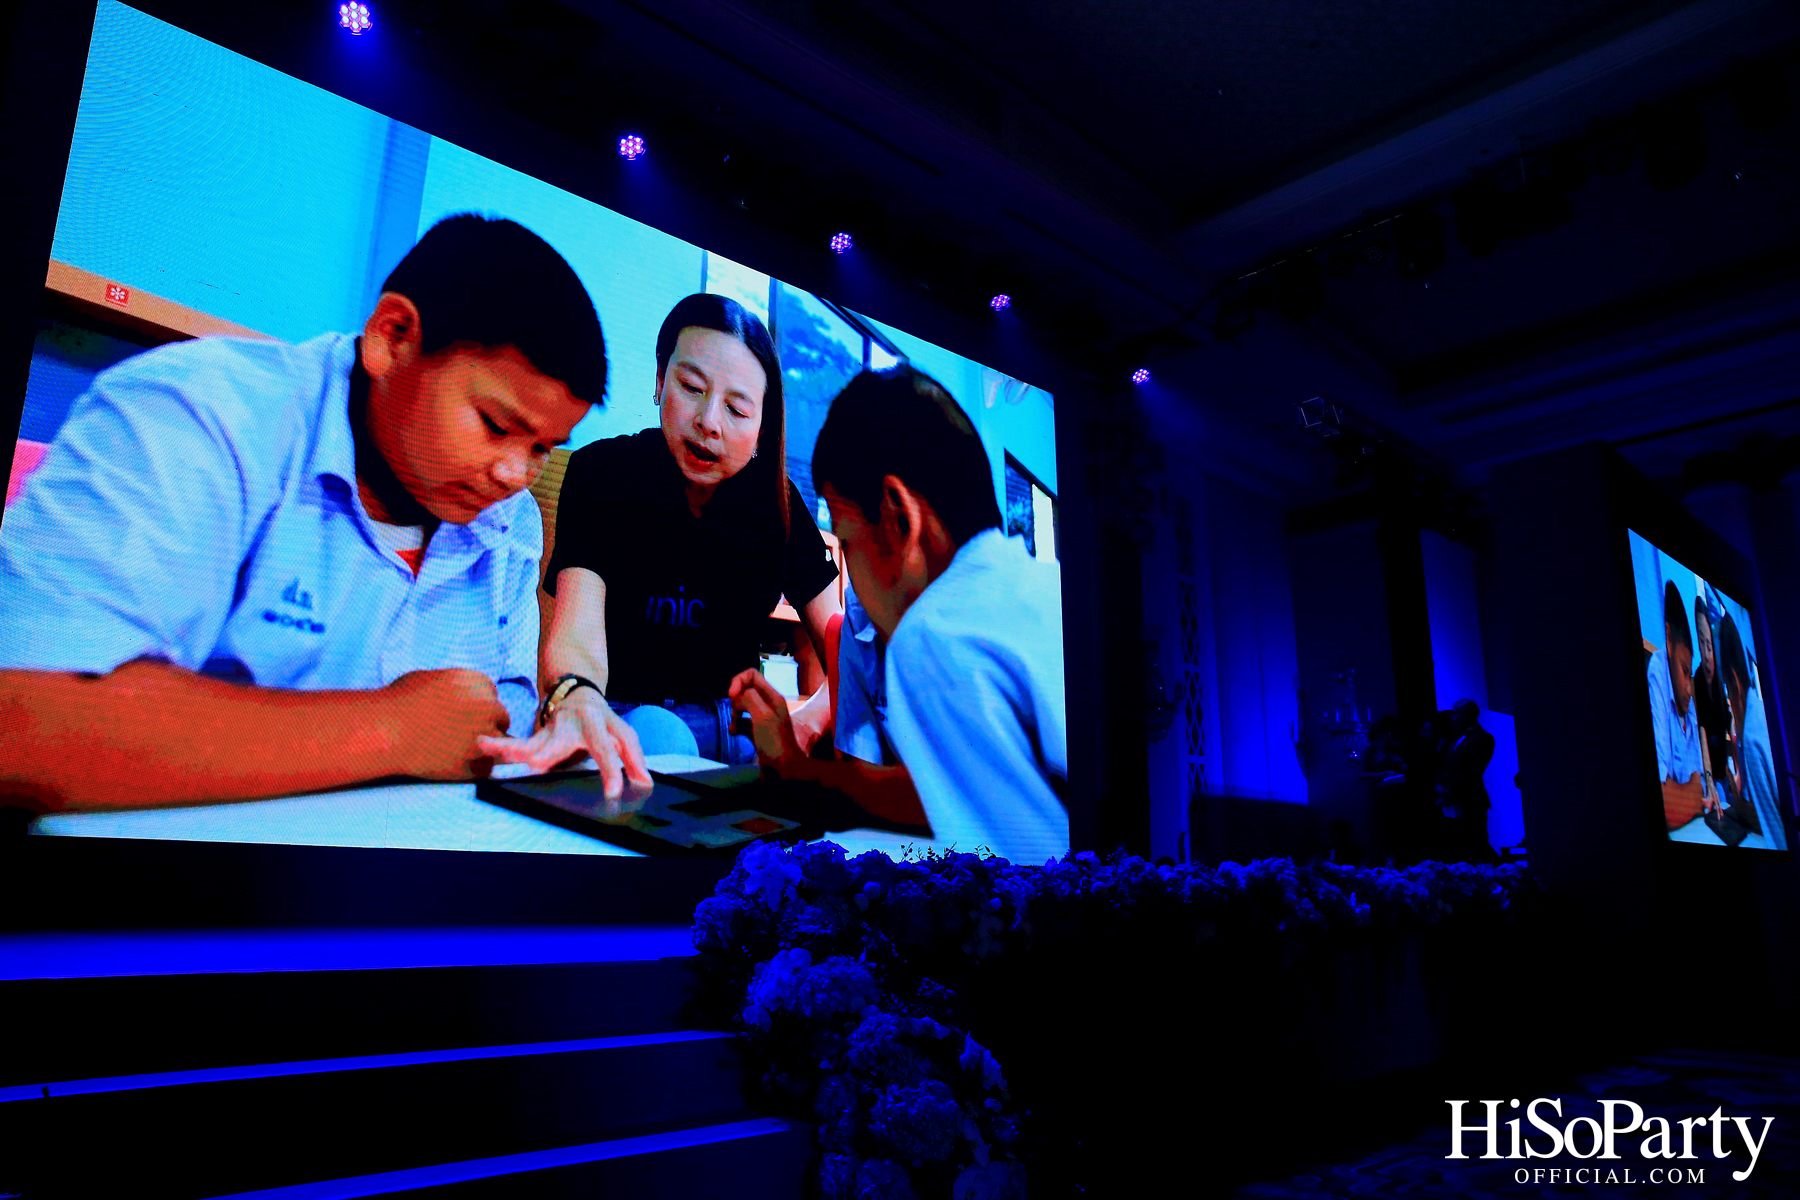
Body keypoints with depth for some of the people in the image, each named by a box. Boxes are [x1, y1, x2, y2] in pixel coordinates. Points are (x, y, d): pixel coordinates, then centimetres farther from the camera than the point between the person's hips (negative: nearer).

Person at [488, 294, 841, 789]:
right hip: (628, 714, -3)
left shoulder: (776, 500, -2)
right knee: (656, 735, -38)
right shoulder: (602, 472, -10)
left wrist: (810, 720, -31)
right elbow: (577, 633, -25)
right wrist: (578, 701, -50)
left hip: (733, 715, 3)